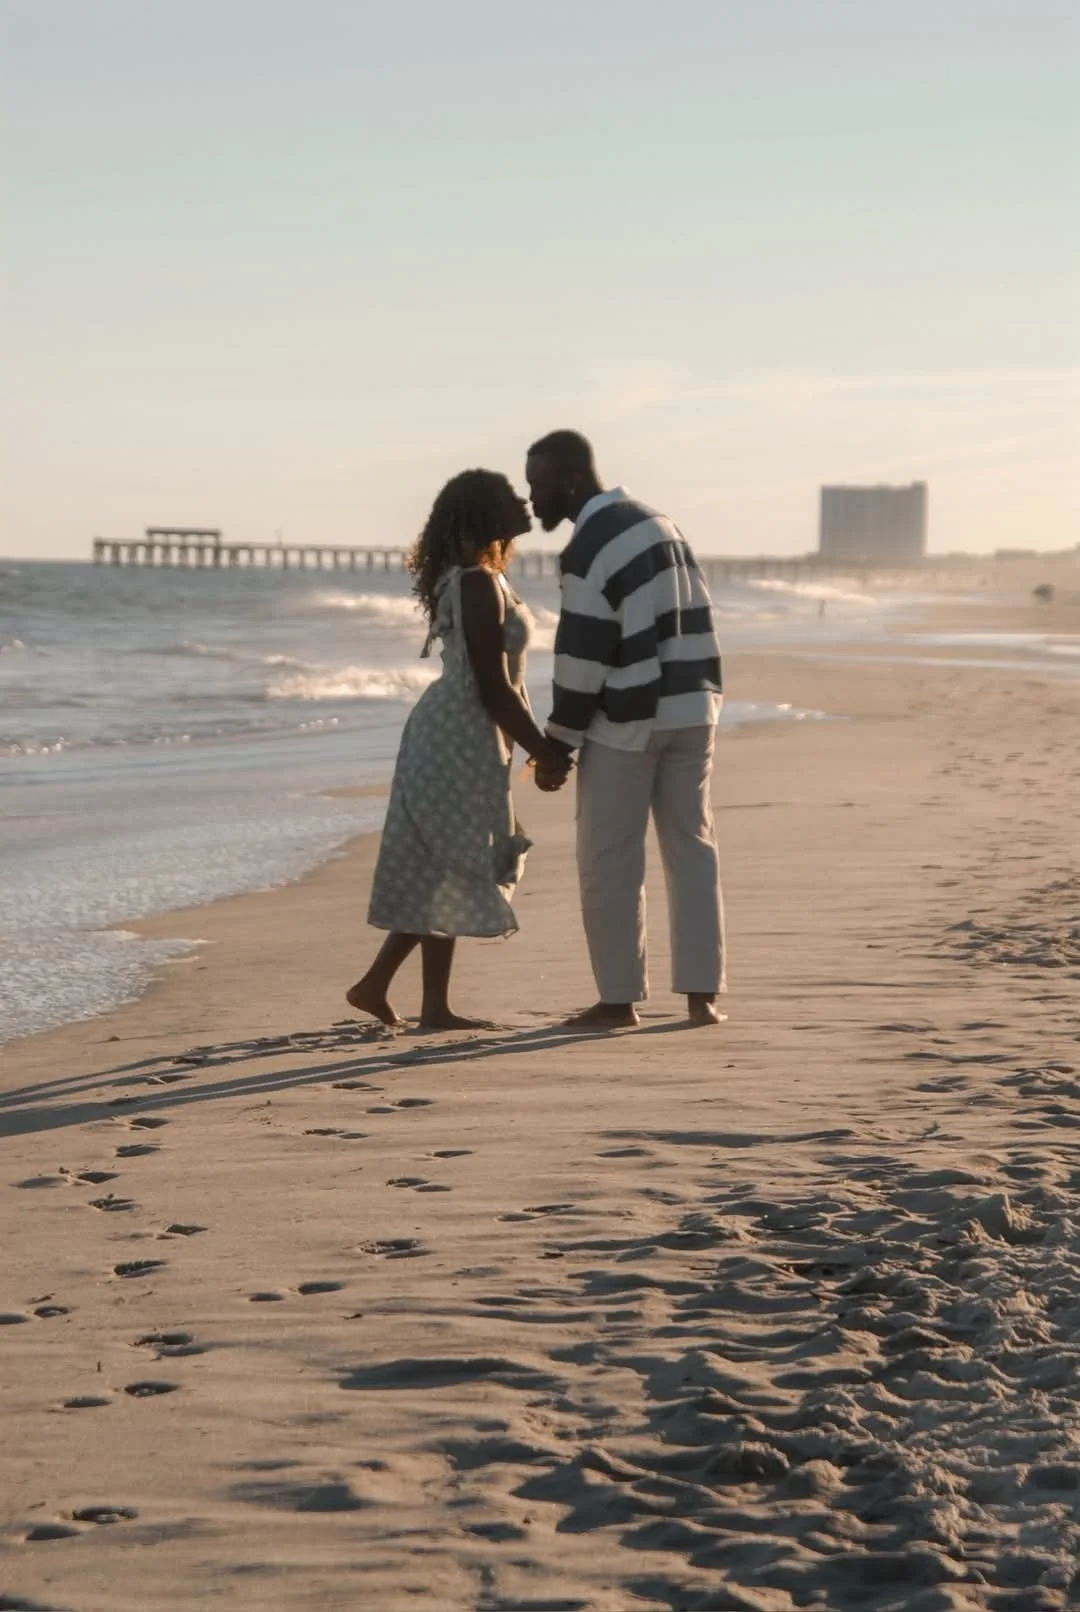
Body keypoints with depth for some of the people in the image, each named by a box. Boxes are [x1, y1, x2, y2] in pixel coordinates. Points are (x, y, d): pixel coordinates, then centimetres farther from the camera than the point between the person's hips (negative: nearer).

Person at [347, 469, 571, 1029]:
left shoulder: (481, 577, 13)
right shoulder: (478, 584, -18)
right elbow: (492, 686, -21)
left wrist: (539, 744, 19)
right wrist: (543, 751, -15)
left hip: (460, 735, 10)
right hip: (460, 738, -10)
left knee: (439, 870, 14)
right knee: (451, 869, -3)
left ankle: (374, 985, 17)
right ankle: (435, 1007, 5)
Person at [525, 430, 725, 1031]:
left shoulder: (588, 549, -15)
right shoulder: (659, 523, 12)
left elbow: (582, 659, -15)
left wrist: (558, 746, -8)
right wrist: (699, 698, 17)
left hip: (626, 723, -8)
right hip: (690, 710, 8)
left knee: (610, 864, 2)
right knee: (692, 850, 9)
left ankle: (620, 999, 7)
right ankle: (702, 995, 9)